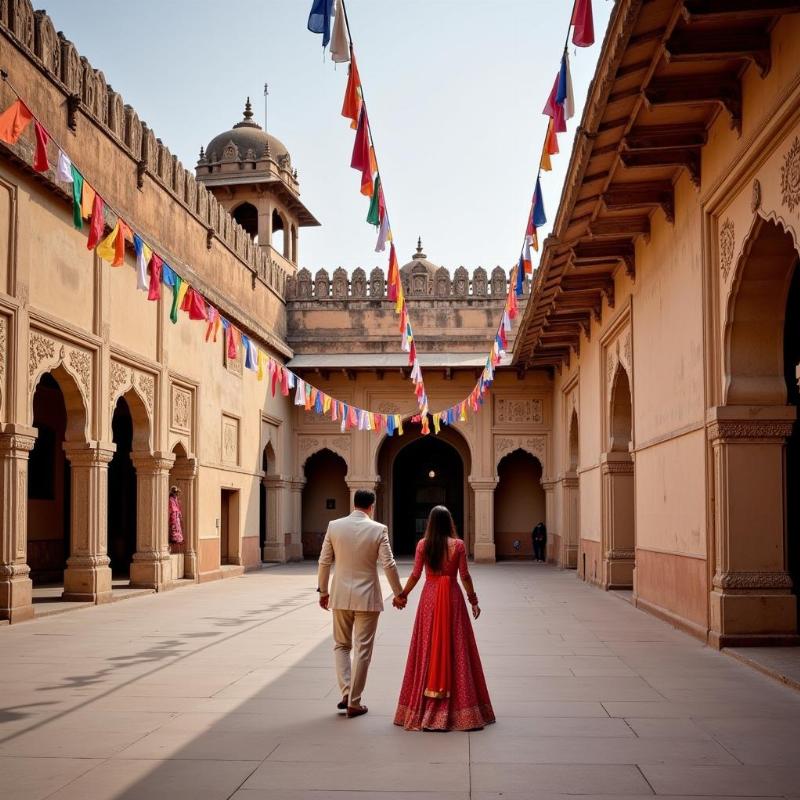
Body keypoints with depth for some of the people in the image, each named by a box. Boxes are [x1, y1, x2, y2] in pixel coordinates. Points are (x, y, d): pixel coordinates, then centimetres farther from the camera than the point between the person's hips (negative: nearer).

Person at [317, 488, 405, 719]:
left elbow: (324, 562, 2)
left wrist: (323, 591, 13)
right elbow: (388, 564, -8)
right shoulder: (378, 529, -8)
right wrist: (398, 594, 4)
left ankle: (346, 693, 6)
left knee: (341, 645, 18)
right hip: (367, 597, -2)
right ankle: (354, 703, 10)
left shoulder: (334, 526, -2)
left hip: (340, 596, 2)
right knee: (362, 650, 7)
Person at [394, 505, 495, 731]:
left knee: (429, 646, 7)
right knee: (454, 647, 5)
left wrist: (403, 594, 11)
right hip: (452, 597, -1)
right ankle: (458, 704, 8)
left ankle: (423, 707, 11)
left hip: (429, 597, 1)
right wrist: (473, 600, 6)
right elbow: (464, 576, -5)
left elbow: (415, 575, -2)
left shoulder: (423, 545, -3)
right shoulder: (458, 545, -6)